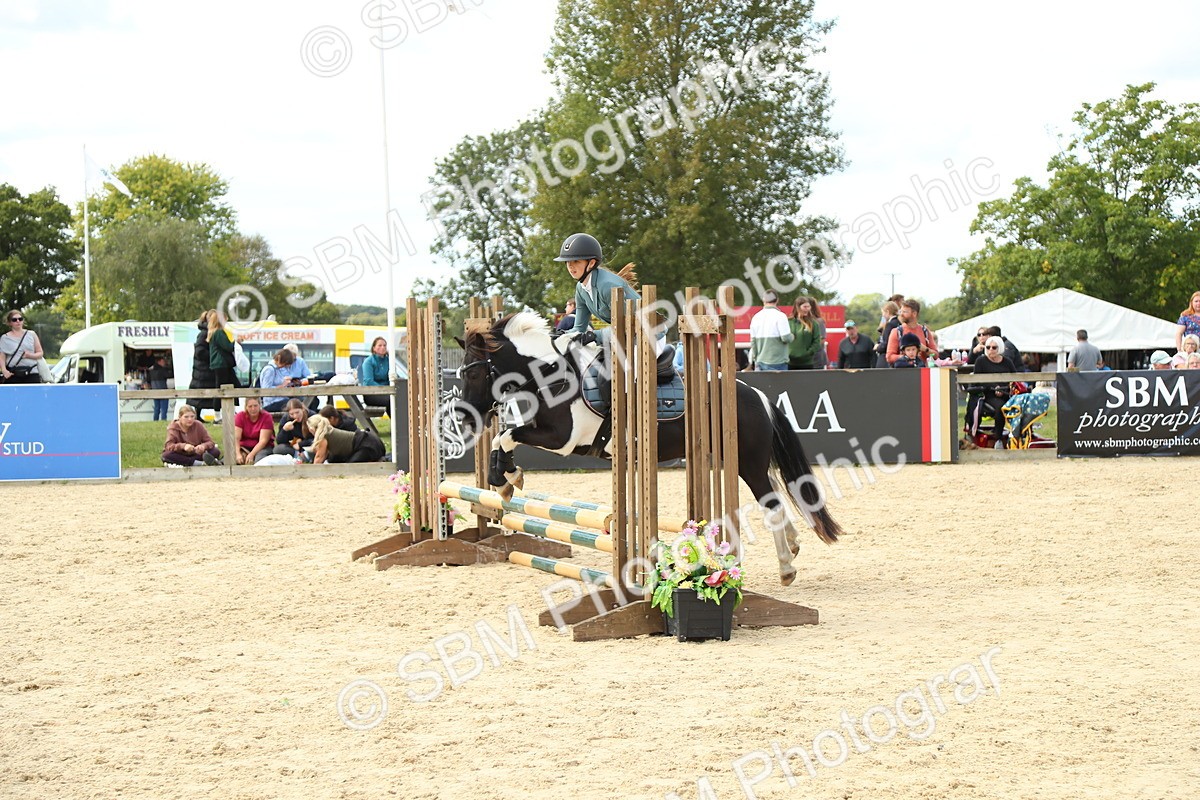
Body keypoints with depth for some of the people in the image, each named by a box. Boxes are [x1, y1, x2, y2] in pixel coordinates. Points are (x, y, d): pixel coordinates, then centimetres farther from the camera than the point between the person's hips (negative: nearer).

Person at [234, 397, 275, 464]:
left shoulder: (266, 417, -9)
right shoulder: (240, 416, -2)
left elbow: (263, 440, -17)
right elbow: (236, 437, -12)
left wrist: (251, 455, -30)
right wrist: (238, 454, -29)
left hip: (263, 447, -2)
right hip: (245, 447, 2)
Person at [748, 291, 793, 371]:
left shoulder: (756, 317, 7)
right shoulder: (780, 316, -11)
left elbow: (752, 342, 10)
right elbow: (786, 338, -15)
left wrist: (755, 360, 19)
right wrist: (792, 336, 8)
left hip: (760, 362, 5)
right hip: (777, 362, -5)